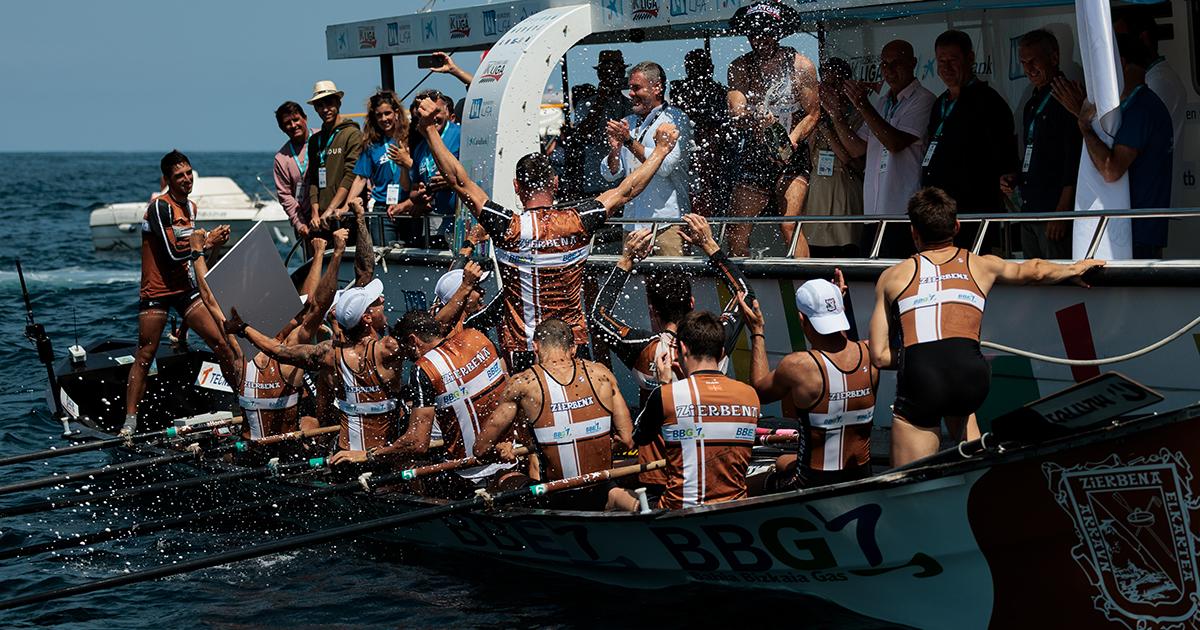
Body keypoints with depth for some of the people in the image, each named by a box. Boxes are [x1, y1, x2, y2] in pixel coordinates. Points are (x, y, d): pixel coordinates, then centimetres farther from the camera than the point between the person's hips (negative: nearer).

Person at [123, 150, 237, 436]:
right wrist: (206, 244, -11)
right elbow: (172, 254, -20)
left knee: (220, 343, -1)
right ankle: (129, 421, 2)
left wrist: (212, 242, 6)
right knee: (145, 355, -3)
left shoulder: (191, 207, 12)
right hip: (156, 291, -7)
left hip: (183, 287, 7)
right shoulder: (160, 206, -15)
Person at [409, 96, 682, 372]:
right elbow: (625, 192, 2)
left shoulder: (508, 227, -13)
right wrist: (661, 149, 12)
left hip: (519, 347, -2)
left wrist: (430, 129, -4)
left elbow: (460, 181, -9)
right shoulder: (576, 222, -8)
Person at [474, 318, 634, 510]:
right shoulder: (600, 374, -2)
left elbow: (481, 449, -1)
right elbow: (628, 440, 2)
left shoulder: (522, 384, -8)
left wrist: (501, 450, 22)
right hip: (601, 498, 2)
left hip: (558, 502, -2)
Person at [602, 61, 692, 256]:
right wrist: (614, 149, -3)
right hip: (632, 223, 6)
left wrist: (629, 141, -12)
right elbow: (610, 174, 17)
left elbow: (665, 166, -14)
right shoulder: (627, 123, 18)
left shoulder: (674, 119, 0)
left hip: (666, 220, -6)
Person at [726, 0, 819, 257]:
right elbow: (736, 110, -9)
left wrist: (792, 140, -21)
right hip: (754, 155, 3)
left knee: (789, 226, -18)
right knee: (736, 231, -1)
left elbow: (813, 113, -4)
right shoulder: (739, 68, 4)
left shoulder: (800, 66, -3)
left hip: (791, 158, -3)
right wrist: (755, 119, -31)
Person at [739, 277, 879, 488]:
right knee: (782, 461, 31)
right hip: (862, 478, 4)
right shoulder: (870, 355, -10)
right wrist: (837, 303, 22)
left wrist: (757, 333, 8)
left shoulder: (798, 366, -22)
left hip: (814, 483, -4)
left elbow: (760, 390, 1)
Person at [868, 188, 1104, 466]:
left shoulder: (892, 276, 20)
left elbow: (879, 357, 14)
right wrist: (1073, 269, 66)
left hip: (919, 379, -2)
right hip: (972, 377, 2)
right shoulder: (981, 265, 25)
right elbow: (1033, 271, 48)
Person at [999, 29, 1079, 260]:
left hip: (1054, 208, -9)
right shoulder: (1033, 102, 19)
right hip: (1029, 210, 9)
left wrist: (1062, 211, -18)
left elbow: (1074, 161, -15)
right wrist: (1015, 178, 10)